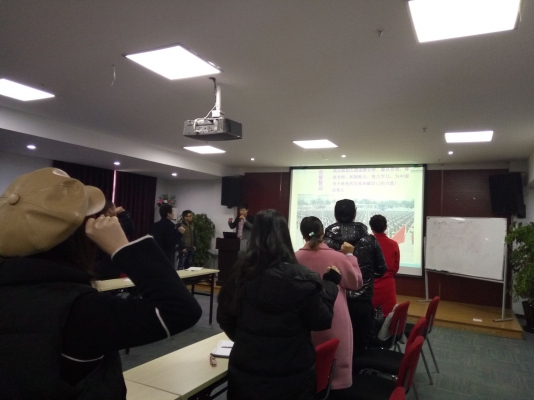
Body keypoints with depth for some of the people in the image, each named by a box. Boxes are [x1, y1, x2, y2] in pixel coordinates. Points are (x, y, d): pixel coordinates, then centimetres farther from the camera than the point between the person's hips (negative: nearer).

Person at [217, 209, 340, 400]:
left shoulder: (239, 273, -9)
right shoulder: (299, 278, -21)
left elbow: (224, 318, 4)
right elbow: (322, 321, -8)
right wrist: (330, 283, 4)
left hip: (245, 370, 3)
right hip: (291, 375, -2)